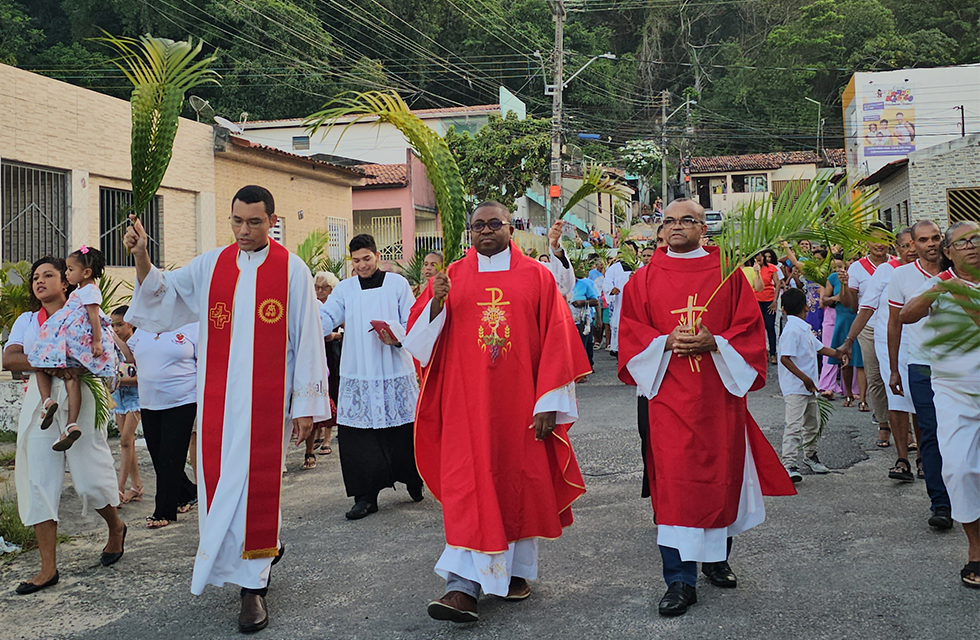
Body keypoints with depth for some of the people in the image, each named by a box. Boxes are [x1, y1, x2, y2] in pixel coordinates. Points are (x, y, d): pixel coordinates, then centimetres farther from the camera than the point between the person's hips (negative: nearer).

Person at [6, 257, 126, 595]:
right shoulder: (26, 321, 18)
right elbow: (9, 359, 1)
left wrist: (77, 367, -21)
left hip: (77, 399, -4)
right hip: (39, 402, 4)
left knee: (90, 479, -5)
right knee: (38, 480, -3)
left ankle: (116, 528, 27)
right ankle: (48, 567, 2)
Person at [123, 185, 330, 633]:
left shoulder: (292, 270, -2)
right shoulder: (210, 266, 8)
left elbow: (307, 340, -3)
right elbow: (162, 293, 9)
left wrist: (306, 405, -5)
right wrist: (141, 258, -10)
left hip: (267, 399, -4)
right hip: (218, 398, 4)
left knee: (257, 484, -2)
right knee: (219, 479, 7)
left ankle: (254, 586, 9)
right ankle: (266, 548, 31)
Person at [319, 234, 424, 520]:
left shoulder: (397, 283, 4)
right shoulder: (345, 289, 9)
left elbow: (413, 322, 2)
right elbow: (325, 319, -2)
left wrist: (395, 334, -18)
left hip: (395, 373, -2)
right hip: (358, 375, 2)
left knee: (402, 430, 4)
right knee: (358, 435, -2)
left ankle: (413, 480, 29)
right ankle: (366, 496, 8)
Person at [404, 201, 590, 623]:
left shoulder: (535, 276, 4)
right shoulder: (452, 276, 7)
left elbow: (556, 340, 0)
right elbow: (422, 335, 4)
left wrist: (549, 403, -7)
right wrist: (436, 302, -17)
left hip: (519, 400, 0)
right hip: (467, 401, 0)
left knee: (520, 480, 8)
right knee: (468, 485, -6)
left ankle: (516, 569, 26)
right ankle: (465, 585, -7)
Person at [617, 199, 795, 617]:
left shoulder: (727, 273, 7)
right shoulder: (646, 278, 7)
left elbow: (749, 326, 3)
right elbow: (632, 330, 5)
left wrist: (714, 343, -14)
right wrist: (666, 342, -13)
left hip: (719, 392, 1)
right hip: (669, 394, -1)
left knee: (721, 474, 8)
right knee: (673, 481, -7)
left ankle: (716, 558, 30)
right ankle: (680, 580, -2)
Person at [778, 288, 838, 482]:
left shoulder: (804, 328, 13)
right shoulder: (792, 330, -18)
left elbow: (820, 348, 25)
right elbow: (785, 358, -25)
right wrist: (805, 378, -24)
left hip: (807, 387, 10)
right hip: (794, 388, -10)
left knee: (812, 422, 20)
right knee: (794, 425, -13)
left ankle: (810, 455, 37)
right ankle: (789, 464, -14)